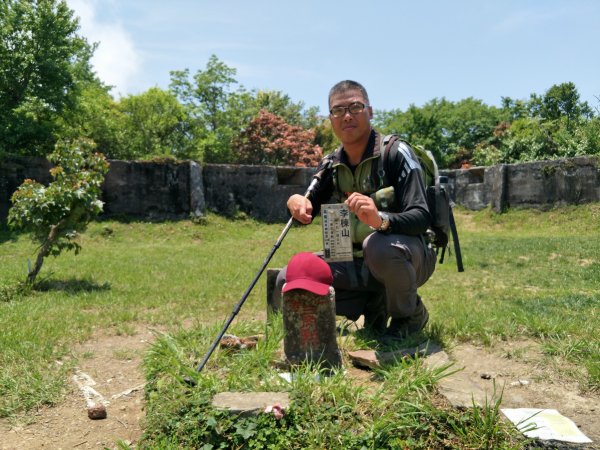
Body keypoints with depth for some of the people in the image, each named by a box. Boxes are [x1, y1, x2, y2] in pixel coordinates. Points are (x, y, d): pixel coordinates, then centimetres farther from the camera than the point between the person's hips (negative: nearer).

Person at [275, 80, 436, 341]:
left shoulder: (396, 153, -13)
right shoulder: (331, 165, 4)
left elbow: (421, 217, -22)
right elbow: (308, 212, 6)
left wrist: (380, 219, -44)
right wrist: (296, 203, -19)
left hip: (408, 258, -5)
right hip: (358, 264, 5)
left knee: (380, 246, -40)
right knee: (287, 281, -12)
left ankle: (410, 314, -8)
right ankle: (375, 305, 4)